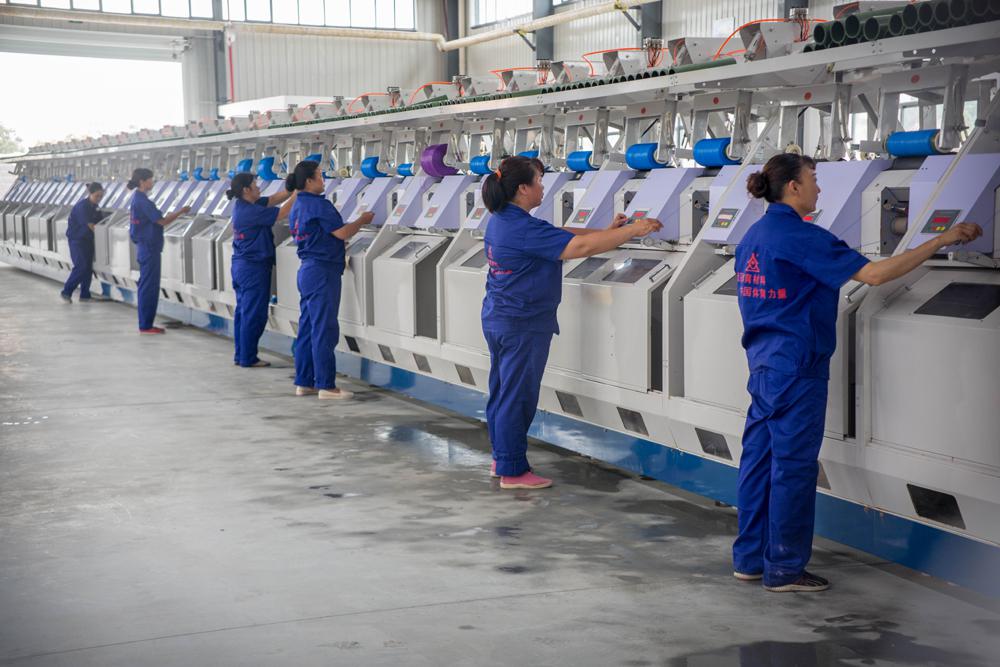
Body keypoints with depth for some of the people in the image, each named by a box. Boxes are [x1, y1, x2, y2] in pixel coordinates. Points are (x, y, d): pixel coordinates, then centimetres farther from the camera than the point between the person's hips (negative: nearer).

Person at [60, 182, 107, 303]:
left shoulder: (95, 207, 8)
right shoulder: (82, 206, -18)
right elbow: (89, 225, -21)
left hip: (88, 240, 8)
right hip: (77, 240, -8)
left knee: (88, 268, 6)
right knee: (81, 267, -14)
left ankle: (85, 295, 13)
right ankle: (66, 292, -4)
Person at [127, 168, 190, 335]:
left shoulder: (139, 199, 13)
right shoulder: (142, 201, -18)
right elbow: (162, 221, -17)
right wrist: (181, 211, -8)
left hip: (146, 247, 10)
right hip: (149, 248, -10)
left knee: (147, 286, 13)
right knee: (149, 286, -5)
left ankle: (145, 324, 17)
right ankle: (145, 325, 0)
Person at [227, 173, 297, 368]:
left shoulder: (243, 206, 8)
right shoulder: (250, 211, -20)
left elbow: (273, 200, 8)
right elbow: (282, 213, -20)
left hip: (240, 265, 10)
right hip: (254, 267, -10)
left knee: (243, 311, 14)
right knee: (254, 314, -3)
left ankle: (241, 355, 20)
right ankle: (248, 358, 2)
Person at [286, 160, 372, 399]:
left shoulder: (298, 206, 13)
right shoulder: (319, 205, -16)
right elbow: (342, 233, -16)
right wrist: (363, 220, 0)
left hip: (307, 270, 10)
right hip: (323, 272, -10)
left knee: (307, 329, 12)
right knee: (324, 330, -6)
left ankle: (303, 383, 17)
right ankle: (326, 386, -3)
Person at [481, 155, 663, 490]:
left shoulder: (501, 221, 8)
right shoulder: (523, 229, -24)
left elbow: (560, 236, 11)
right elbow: (580, 247, -26)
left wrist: (608, 230, 8)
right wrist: (632, 231, -19)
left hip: (497, 319, 10)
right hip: (522, 325, -10)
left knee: (501, 392, 17)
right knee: (517, 397, -1)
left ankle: (501, 458, 29)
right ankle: (513, 471, 7)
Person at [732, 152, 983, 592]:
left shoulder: (753, 236, 12)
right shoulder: (801, 237, -16)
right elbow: (873, 274, -22)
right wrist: (941, 241, -19)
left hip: (763, 363, 9)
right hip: (796, 367, -9)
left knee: (759, 457, 13)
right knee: (793, 465, -1)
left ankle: (750, 558, 20)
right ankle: (784, 569, 6)